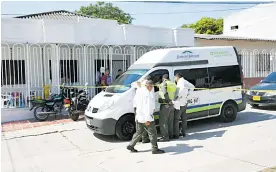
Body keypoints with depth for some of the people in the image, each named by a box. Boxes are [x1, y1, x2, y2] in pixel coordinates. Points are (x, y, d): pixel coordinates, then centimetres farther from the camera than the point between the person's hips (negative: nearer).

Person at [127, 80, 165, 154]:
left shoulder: (140, 91, 11)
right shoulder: (147, 93, -18)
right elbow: (146, 107, -24)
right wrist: (147, 119, -26)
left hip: (139, 117, 9)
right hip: (145, 117, -9)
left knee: (139, 132, 18)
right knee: (153, 133, 1)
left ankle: (131, 146, 20)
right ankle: (155, 149, 8)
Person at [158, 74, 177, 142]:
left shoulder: (163, 84, -10)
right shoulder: (173, 84, 12)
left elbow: (165, 93, -23)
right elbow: (175, 94, 11)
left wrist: (168, 100, -13)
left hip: (165, 105, -7)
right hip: (172, 105, 8)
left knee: (163, 121, -1)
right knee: (170, 121, 17)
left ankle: (165, 137, 0)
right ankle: (170, 135, 26)